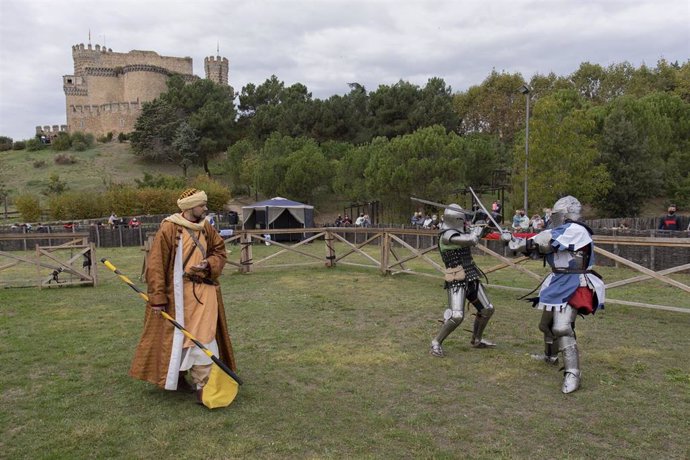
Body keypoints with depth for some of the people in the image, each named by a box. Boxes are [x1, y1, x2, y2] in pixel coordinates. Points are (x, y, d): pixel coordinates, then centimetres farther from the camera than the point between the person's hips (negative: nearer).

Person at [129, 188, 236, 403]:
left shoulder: (206, 228, 4)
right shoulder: (169, 229, -12)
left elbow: (219, 252, 15)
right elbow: (156, 264, -12)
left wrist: (209, 264, -8)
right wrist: (158, 297, -14)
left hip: (203, 292, 4)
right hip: (177, 293, -4)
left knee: (203, 337, 1)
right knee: (176, 335, 10)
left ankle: (203, 385, 8)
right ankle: (175, 377, 31)